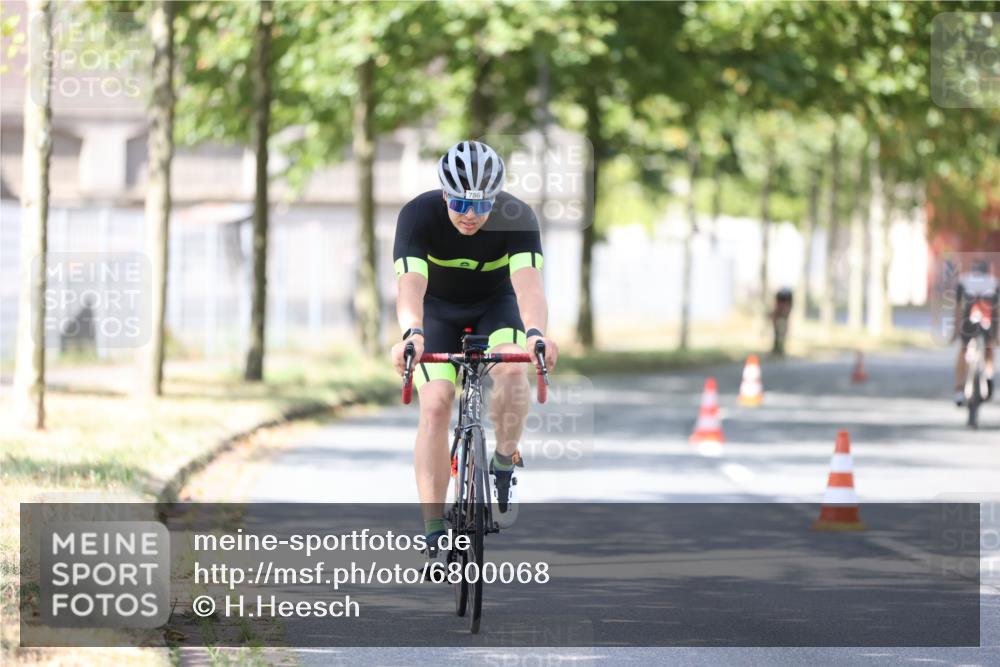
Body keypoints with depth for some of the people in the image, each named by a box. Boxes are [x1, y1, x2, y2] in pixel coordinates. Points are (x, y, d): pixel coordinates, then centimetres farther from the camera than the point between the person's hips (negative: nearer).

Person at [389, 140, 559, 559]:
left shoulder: (517, 218, -28)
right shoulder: (418, 215, -29)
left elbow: (528, 283, -42)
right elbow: (410, 284, -41)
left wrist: (535, 333, -62)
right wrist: (411, 334, -62)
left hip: (494, 305, 0)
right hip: (437, 310, 0)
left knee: (512, 368, -32)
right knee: (435, 405, -19)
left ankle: (505, 464, -6)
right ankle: (433, 532, -14)